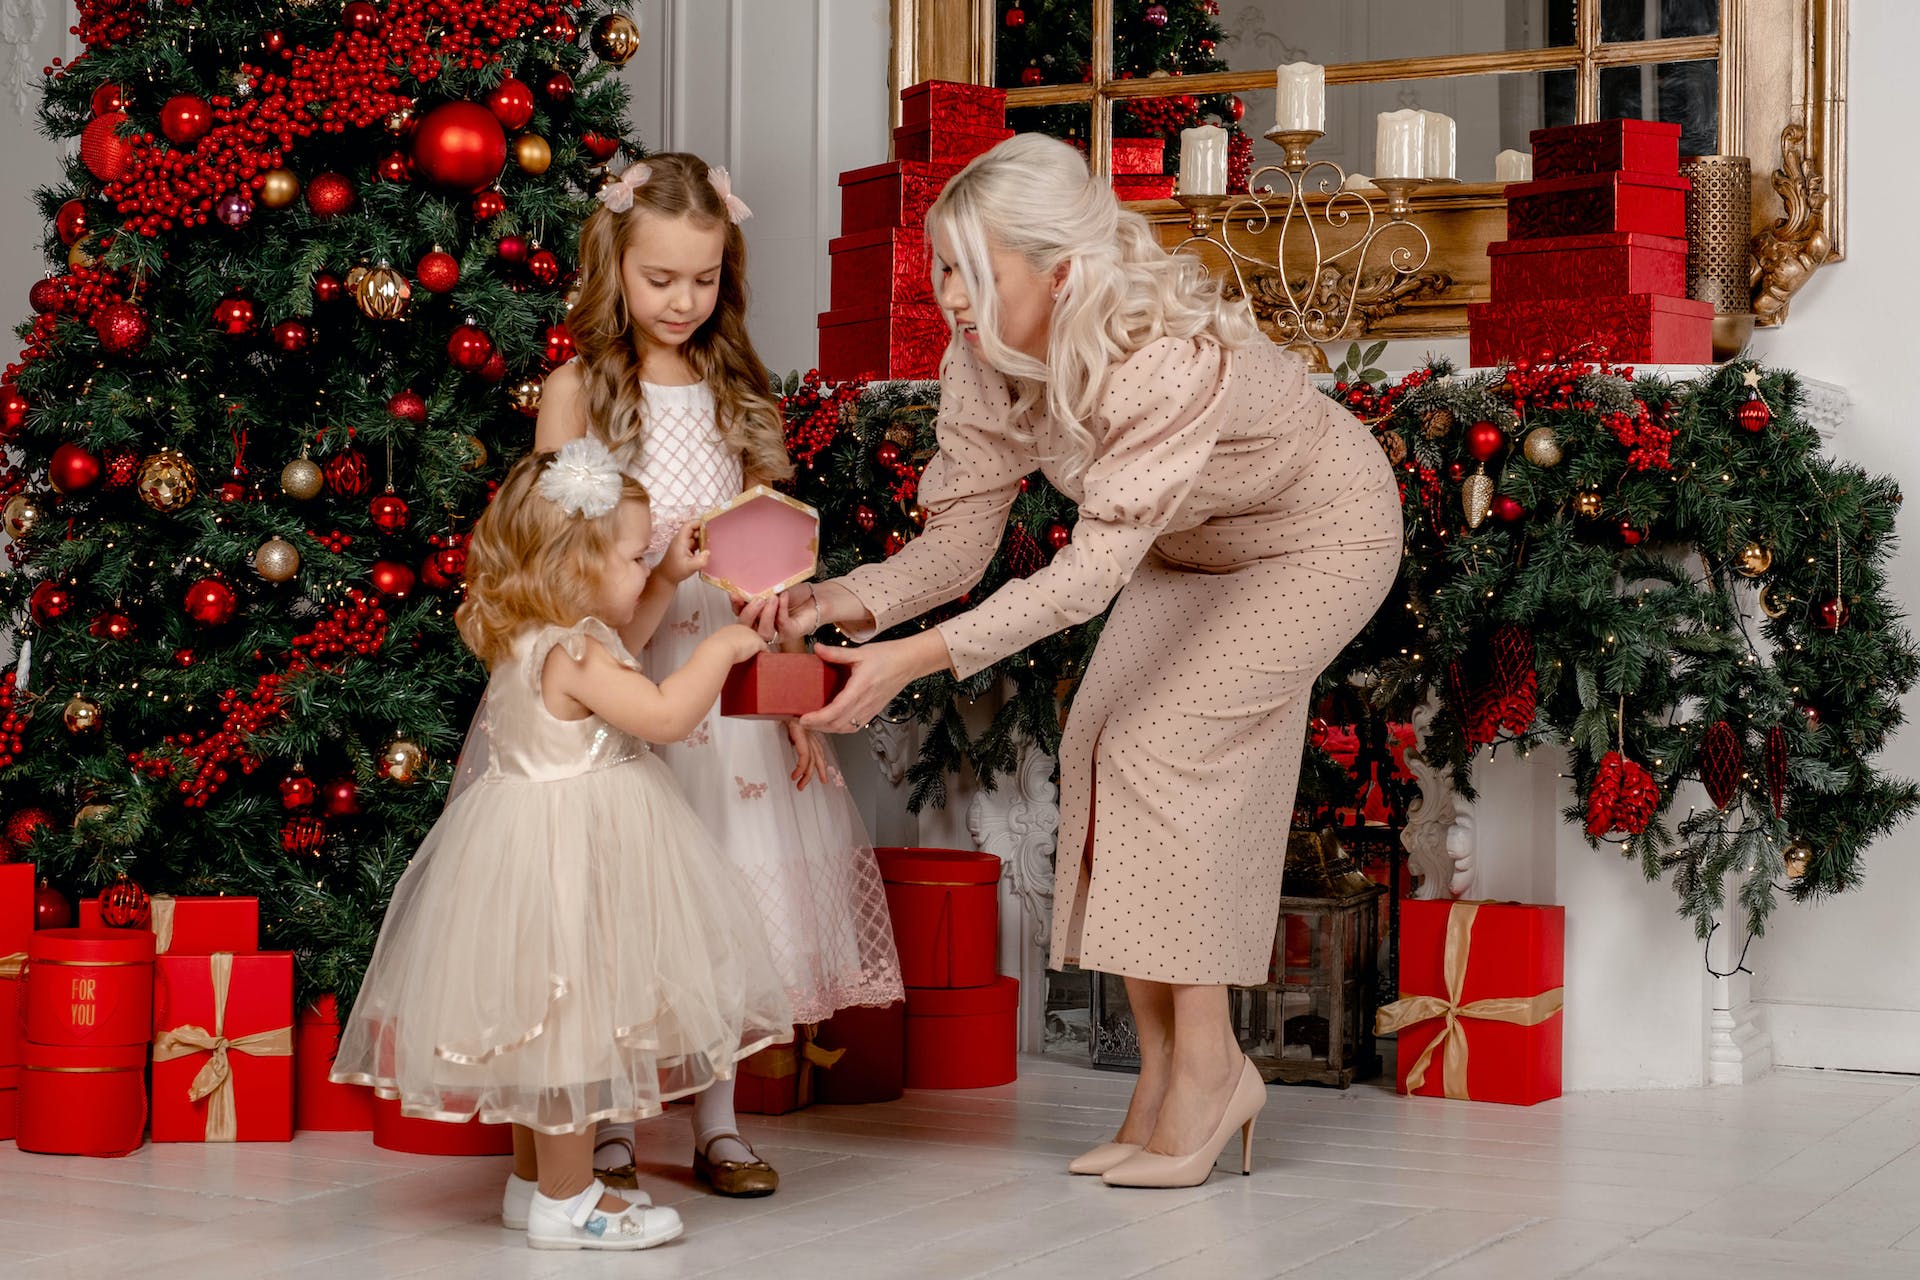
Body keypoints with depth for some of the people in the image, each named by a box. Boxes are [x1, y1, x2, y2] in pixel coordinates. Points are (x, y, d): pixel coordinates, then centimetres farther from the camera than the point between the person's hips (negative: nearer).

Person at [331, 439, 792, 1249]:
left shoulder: (534, 639, 8)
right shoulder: (571, 656, -23)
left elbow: (614, 647, 28)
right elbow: (665, 714, -27)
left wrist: (666, 581, 23)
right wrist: (720, 650, -13)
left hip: (537, 840, 11)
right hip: (566, 854, -11)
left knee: (544, 1026, 18)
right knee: (569, 1023, -3)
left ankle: (535, 1182, 28)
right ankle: (565, 1203, 5)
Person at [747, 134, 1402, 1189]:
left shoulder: (1171, 358, -41)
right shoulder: (983, 363, -19)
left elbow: (1093, 570, -44)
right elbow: (959, 538, -17)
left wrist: (919, 657, -52)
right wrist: (847, 602, -37)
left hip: (1319, 537, -7)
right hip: (1191, 547, 7)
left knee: (1163, 747, -18)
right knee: (1099, 745, -5)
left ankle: (1208, 1067, -6)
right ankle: (1168, 1077, 4)